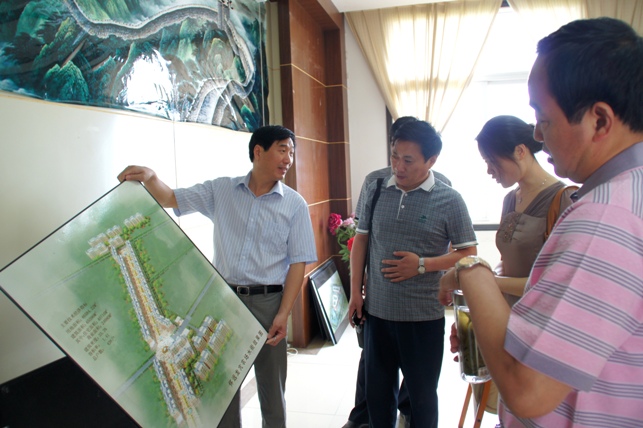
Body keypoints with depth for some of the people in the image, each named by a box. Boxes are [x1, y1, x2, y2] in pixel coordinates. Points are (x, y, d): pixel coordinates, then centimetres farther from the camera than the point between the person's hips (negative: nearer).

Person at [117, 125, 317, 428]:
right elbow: (171, 200, 3)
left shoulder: (295, 205, -3)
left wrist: (283, 313, -12)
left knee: (271, 386, 12)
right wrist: (150, 177, -19)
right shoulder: (220, 190, 2)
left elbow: (297, 263, -5)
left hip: (267, 303, -1)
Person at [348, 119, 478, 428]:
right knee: (377, 391, 19)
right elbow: (361, 240, 7)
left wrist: (422, 265, -19)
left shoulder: (449, 200, -9)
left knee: (422, 395, 16)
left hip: (424, 317, -3)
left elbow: (468, 254, -5)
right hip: (377, 311, 3)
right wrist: (355, 292, 3)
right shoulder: (376, 191, 1)